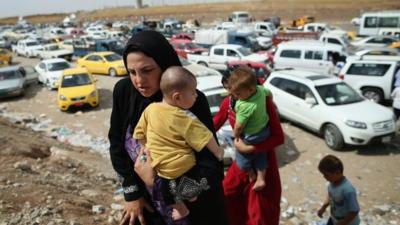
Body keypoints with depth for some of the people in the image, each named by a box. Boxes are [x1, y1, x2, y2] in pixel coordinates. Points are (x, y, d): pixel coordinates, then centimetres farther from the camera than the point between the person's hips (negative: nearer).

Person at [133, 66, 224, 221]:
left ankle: (181, 210, 44)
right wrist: (218, 152, 2)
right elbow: (205, 138, -16)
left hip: (160, 166, 4)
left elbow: (140, 134, 4)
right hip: (183, 166, -4)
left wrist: (148, 148, 20)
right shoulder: (185, 118, -21)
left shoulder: (150, 109, -8)